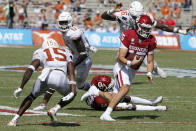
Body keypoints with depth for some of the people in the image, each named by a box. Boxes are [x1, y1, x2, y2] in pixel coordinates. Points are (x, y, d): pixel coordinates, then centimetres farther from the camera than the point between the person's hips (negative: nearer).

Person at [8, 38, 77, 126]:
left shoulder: (41, 53, 28)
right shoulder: (66, 54, 34)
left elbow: (30, 70, 11)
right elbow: (71, 73, 18)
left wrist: (21, 88, 9)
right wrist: (72, 92, 8)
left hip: (45, 76, 0)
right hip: (61, 79, 0)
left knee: (32, 95, 28)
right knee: (71, 94, 31)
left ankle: (16, 118, 17)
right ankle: (54, 110, 10)